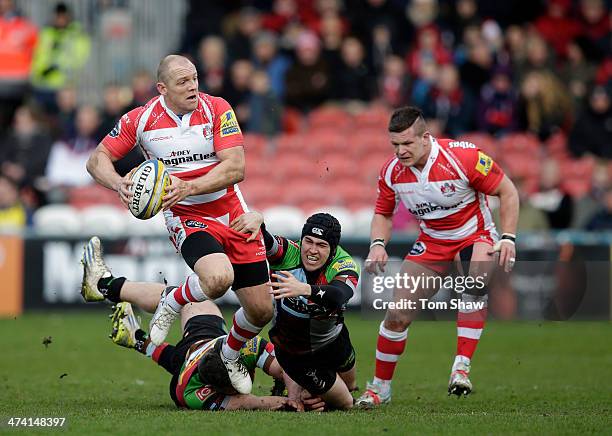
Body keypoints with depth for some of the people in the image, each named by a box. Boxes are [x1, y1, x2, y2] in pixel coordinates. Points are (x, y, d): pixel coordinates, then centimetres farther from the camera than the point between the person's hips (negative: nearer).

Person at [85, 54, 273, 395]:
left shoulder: (217, 109, -9)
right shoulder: (140, 120, -7)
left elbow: (235, 168, -17)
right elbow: (98, 159, 1)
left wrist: (188, 187, -30)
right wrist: (119, 183, -21)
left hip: (234, 214, 2)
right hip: (187, 218, -2)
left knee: (261, 310, 3)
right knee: (218, 278, -35)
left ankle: (231, 354, 34)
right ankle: (171, 304, -4)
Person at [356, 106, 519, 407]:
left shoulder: (464, 157, -25)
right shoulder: (391, 172, -11)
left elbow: (507, 191, -14)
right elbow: (383, 213, 7)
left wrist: (508, 238, -23)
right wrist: (378, 244, -14)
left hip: (475, 234, -4)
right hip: (431, 242, 4)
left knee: (477, 280, -38)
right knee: (397, 315, -5)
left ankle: (462, 366, -32)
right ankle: (380, 387, 15)